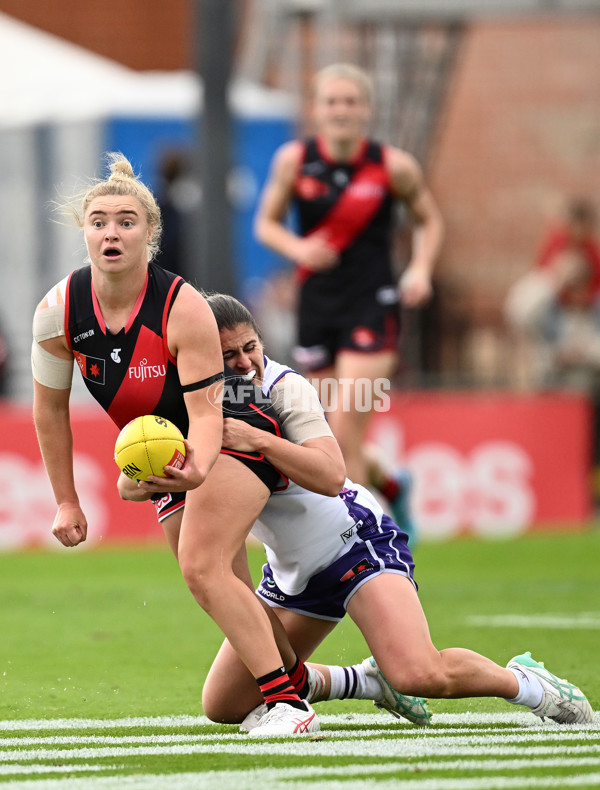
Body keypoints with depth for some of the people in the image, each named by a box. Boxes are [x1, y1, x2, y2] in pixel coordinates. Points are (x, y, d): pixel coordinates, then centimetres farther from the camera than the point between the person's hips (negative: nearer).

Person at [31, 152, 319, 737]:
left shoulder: (184, 309, -26)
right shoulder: (58, 311, -13)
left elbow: (206, 411, -25)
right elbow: (51, 408, 2)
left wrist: (197, 468, -46)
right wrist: (66, 501, 5)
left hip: (233, 438, -6)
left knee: (202, 568, -25)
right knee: (222, 592, 4)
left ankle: (287, 703, -27)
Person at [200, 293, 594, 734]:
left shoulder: (284, 387, -18)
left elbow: (328, 473, -31)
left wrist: (258, 439, -39)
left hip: (355, 542, -7)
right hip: (292, 573, 7)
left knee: (421, 675, -29)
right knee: (222, 706, 4)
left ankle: (525, 682, 1)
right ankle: (372, 681, 15)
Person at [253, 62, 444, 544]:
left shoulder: (393, 166, -5)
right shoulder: (294, 160, -2)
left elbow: (429, 220, 10)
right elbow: (266, 223, 8)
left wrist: (421, 269, -7)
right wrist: (296, 247, -13)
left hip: (372, 308, -3)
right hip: (317, 305, 3)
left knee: (344, 429, -14)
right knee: (332, 441, 9)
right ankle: (391, 486, 42)